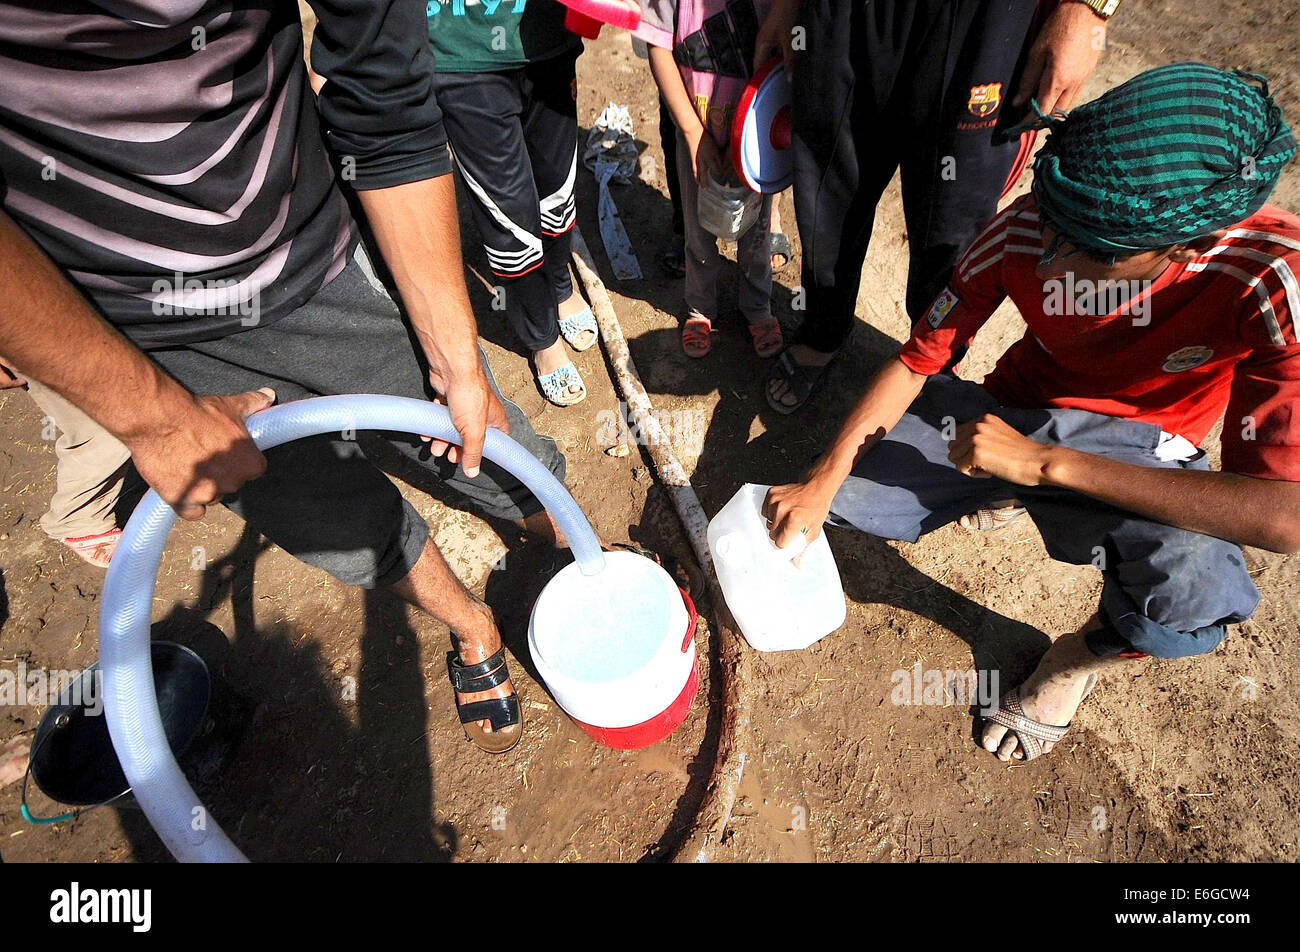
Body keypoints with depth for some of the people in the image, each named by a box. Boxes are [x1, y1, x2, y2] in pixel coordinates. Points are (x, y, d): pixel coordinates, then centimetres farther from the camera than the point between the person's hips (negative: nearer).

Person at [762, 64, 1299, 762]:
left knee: (1194, 602, -34)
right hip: (1014, 409, 2)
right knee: (841, 497, -14)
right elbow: (917, 359, -14)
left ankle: (1091, 652, 5)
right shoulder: (1025, 231, -24)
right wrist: (820, 485, -22)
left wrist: (1045, 462, -38)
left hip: (1140, 451, -1)